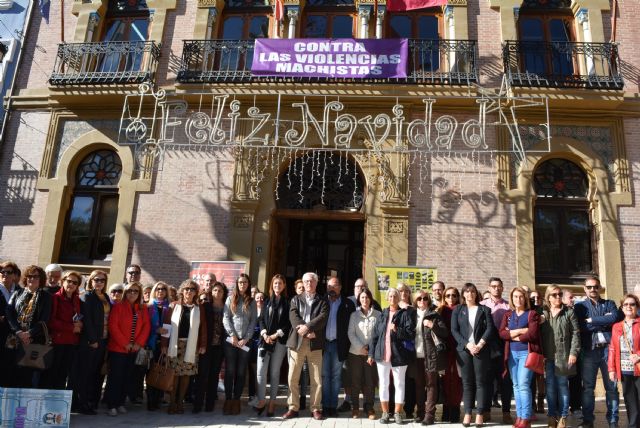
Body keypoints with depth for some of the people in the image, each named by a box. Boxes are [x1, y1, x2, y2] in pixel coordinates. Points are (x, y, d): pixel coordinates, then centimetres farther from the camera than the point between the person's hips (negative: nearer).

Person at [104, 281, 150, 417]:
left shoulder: (143, 309, 9)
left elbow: (146, 327, 5)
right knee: (115, 377, -1)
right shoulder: (118, 306, -4)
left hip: (133, 350, 4)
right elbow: (113, 326, -11)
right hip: (117, 348, -4)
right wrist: (125, 343, -15)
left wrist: (139, 343, -8)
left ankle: (120, 403, 19)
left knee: (127, 377, 9)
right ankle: (111, 405, 5)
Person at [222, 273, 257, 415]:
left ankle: (236, 399, 10)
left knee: (241, 371, 2)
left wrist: (246, 338, -8)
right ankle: (228, 399, 7)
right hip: (231, 340, -1)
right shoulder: (231, 299, 8)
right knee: (229, 370, -1)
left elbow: (253, 322, 4)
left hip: (245, 341, 1)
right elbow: (226, 318, 0)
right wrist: (233, 335, -10)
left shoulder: (252, 302, 11)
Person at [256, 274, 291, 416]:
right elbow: (261, 319, 9)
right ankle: (261, 401, 2)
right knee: (261, 371, -6)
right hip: (265, 340, 2)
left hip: (280, 341, -2)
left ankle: (272, 402, 8)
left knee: (275, 372, 2)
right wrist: (264, 334, -7)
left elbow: (289, 323, -1)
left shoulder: (287, 302, 5)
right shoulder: (267, 301, 14)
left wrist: (276, 335, -10)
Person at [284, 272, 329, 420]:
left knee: (317, 379, 1)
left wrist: (307, 327, -20)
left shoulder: (323, 301, 10)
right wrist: (306, 332, -15)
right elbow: (293, 317, -2)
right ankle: (293, 408, 13)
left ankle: (315, 408, 12)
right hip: (297, 342, 1)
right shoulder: (296, 299, 13)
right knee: (293, 378, 2)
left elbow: (322, 317, -7)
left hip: (315, 343, -1)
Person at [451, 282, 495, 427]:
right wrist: (467, 344, -11)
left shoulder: (484, 309, 9)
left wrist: (480, 345, -14)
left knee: (481, 381, 0)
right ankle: (467, 413, 6)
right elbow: (454, 330, 1)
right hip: (464, 349, 1)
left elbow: (490, 328, -1)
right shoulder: (457, 310, 10)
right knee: (467, 382, 3)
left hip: (481, 349, -1)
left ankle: (480, 414, 4)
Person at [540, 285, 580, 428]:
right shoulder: (543, 313, 9)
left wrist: (573, 352, -9)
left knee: (562, 385, 3)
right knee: (550, 386, 5)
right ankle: (552, 415, 14)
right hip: (547, 356, 2)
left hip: (563, 355, -2)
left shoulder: (569, 312, 3)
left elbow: (575, 333, -1)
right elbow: (539, 334, 7)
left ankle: (563, 416, 11)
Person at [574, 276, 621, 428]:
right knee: (588, 387, 2)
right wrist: (604, 321, -8)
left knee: (612, 386, 4)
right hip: (589, 350, -1)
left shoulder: (609, 304, 13)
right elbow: (581, 326, -9)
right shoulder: (580, 306, 8)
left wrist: (592, 320, -9)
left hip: (608, 349, 1)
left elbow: (615, 318, -9)